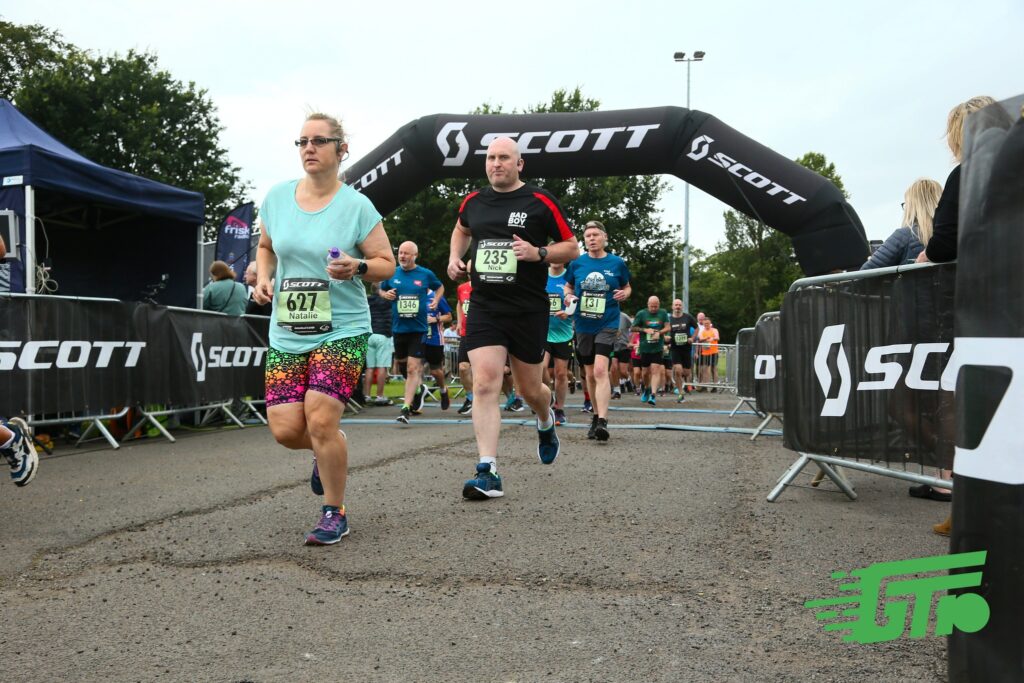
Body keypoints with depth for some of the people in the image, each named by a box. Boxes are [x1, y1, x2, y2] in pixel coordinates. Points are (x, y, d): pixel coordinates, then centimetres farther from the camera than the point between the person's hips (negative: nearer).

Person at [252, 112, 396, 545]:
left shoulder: (356, 206, -6)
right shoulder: (277, 197, 6)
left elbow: (387, 264, -1)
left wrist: (357, 267, -21)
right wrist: (263, 278, 3)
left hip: (342, 331, -4)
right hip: (286, 333, 4)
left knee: (320, 421, -14)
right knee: (284, 429, -2)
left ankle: (334, 514, 8)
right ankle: (330, 451, 36)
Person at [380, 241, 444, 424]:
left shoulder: (426, 274, 0)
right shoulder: (392, 274, 4)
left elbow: (440, 287, 17)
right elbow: (381, 290, 19)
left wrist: (436, 299, -2)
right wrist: (386, 294, -4)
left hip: (418, 328, -3)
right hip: (398, 327, 4)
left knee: (413, 368, -11)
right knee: (402, 363, 16)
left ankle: (406, 408, -12)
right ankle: (418, 387, 45)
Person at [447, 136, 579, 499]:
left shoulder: (540, 202, -3)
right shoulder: (473, 201, 8)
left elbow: (572, 248, 1)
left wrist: (539, 253, -16)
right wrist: (455, 257, 13)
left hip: (528, 310, -2)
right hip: (484, 307, 2)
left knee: (529, 389, 10)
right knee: (484, 384, -13)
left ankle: (546, 421, 47)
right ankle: (488, 472, -12)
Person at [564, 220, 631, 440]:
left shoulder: (617, 263, 0)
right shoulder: (576, 263, 3)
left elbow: (627, 286, 14)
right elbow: (568, 287, 18)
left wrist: (624, 293, -8)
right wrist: (569, 296, -4)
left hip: (607, 325, -3)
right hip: (583, 325, 3)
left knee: (600, 370, -19)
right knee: (589, 374, 11)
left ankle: (602, 421, -21)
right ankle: (596, 416, 27)